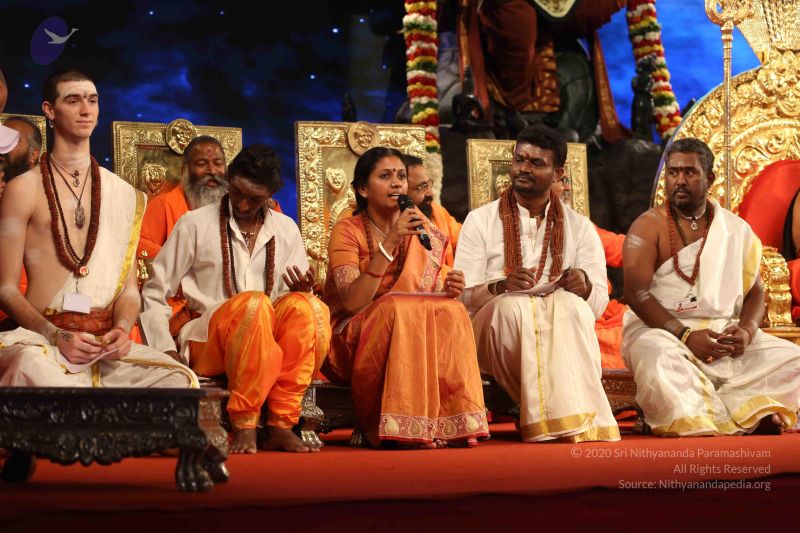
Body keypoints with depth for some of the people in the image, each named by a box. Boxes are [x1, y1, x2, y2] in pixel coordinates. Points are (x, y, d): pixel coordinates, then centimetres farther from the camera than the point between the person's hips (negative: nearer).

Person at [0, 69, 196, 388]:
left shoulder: (123, 194, 17)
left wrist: (122, 329, -7)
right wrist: (58, 337, -14)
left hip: (107, 344, 3)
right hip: (43, 340, -3)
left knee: (180, 380, -27)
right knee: (29, 364, -39)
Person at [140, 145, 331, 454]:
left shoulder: (286, 230, 14)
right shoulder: (195, 224, 3)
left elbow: (296, 304, 17)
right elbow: (154, 293, 4)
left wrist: (303, 290, -8)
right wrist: (168, 350, -10)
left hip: (270, 344, 3)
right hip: (207, 343, -3)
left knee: (303, 307, -29)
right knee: (253, 303, -35)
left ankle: (281, 424, -29)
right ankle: (244, 425, -28)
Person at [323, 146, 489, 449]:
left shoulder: (423, 231, 8)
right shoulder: (348, 231, -6)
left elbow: (435, 297, 10)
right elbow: (352, 302, -21)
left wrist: (450, 289, -14)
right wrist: (388, 244, -27)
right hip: (354, 341, -4)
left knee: (450, 312, -25)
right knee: (399, 308, -34)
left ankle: (451, 423, -28)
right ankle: (408, 429, -34)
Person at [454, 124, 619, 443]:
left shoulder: (579, 228, 12)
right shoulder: (480, 221, 6)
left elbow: (599, 303, 4)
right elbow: (462, 297, -3)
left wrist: (584, 286, -21)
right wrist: (501, 286, -24)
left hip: (561, 334, 1)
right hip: (494, 328, -1)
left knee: (570, 304, -32)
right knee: (513, 305, -35)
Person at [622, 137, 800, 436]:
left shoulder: (737, 230, 13)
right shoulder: (648, 227, 0)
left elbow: (755, 291, 13)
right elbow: (636, 293, -11)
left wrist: (746, 330, -10)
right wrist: (685, 336, -21)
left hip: (725, 332, 4)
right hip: (662, 330, -4)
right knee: (659, 360, -39)